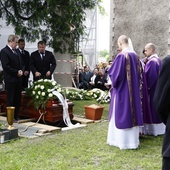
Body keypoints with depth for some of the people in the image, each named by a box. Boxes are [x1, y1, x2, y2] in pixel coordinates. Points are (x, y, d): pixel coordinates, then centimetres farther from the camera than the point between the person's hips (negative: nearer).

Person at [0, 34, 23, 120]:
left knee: (18, 99, 10)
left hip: (18, 79, 7)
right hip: (10, 79, -7)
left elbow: (20, 64, 20)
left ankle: (16, 115, 18)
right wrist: (16, 72, -14)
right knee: (10, 100, 1)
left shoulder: (16, 51, 15)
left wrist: (21, 70, 0)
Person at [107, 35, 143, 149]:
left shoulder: (121, 55, -17)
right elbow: (138, 73, 13)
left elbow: (115, 74, -16)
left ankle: (123, 140, 6)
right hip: (133, 90, 7)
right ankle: (133, 140, 19)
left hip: (122, 90, -7)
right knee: (132, 111, 12)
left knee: (121, 113, 1)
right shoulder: (135, 55, 6)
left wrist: (110, 71, 4)